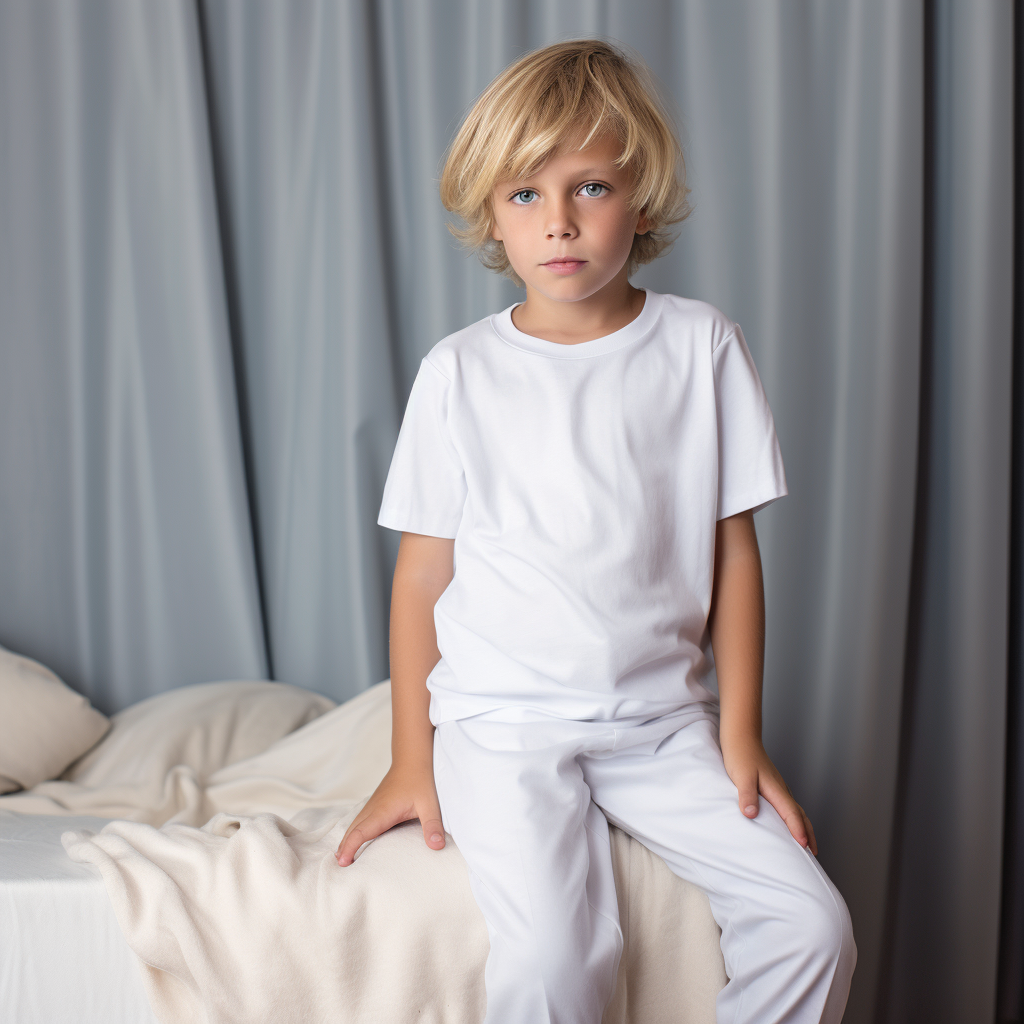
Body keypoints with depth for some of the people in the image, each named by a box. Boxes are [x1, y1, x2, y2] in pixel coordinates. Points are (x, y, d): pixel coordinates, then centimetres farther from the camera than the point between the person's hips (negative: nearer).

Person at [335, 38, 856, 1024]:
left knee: (812, 924, -10)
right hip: (503, 722, -2)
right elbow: (422, 572, 2)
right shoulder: (459, 371, -2)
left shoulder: (702, 345, 1)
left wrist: (740, 733, 3)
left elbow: (733, 551, 4)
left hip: (663, 720, 2)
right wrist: (411, 759, 2)